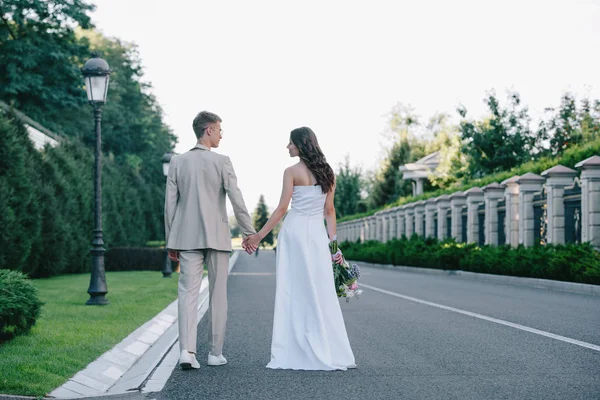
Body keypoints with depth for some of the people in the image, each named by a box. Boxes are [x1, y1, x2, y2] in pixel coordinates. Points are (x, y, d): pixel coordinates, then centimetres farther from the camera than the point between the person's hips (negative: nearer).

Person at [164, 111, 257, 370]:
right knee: (218, 294, 9)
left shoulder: (177, 162, 5)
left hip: (187, 237, 2)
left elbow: (170, 203, 5)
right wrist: (250, 234, 0)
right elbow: (237, 200, -8)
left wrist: (170, 241, 11)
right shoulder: (222, 161, -5)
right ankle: (215, 353, 14)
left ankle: (187, 350, -18)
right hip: (217, 237, -2)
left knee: (188, 292, -2)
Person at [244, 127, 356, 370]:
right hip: (318, 233, 5)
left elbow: (282, 209, -8)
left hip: (295, 231, -5)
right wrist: (334, 243, 8)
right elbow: (329, 211, 9)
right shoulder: (327, 173, 10)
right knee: (321, 294, 7)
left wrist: (259, 235, -4)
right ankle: (328, 353, 7)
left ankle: (296, 353, 0)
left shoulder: (292, 172, -5)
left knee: (294, 292, -1)